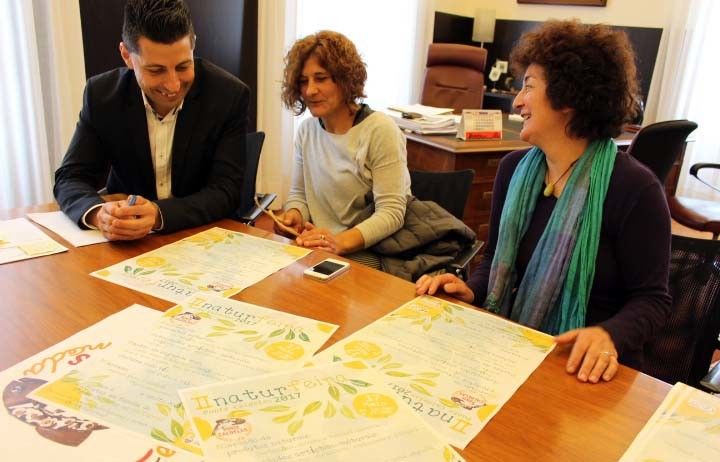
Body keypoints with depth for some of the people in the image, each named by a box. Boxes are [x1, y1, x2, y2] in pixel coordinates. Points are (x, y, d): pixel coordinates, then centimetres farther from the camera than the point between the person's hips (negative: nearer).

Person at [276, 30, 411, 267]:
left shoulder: (380, 130, -11)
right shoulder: (306, 130, 9)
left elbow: (391, 212, -16)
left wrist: (342, 241, -31)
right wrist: (295, 215, -7)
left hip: (367, 255, -6)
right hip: (315, 250, 6)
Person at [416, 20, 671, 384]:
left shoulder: (634, 188, -15)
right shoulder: (514, 169, 3)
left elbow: (651, 298, -9)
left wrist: (610, 336, -28)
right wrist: (472, 290, -6)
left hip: (586, 371, -4)